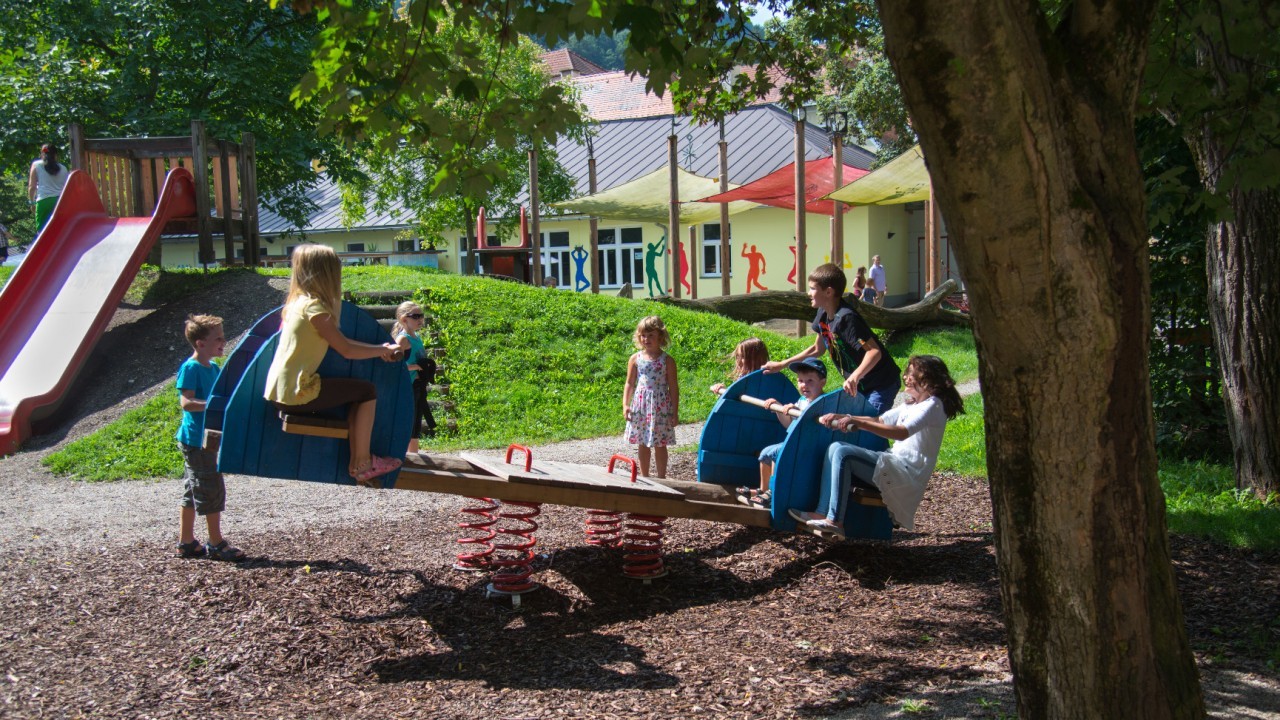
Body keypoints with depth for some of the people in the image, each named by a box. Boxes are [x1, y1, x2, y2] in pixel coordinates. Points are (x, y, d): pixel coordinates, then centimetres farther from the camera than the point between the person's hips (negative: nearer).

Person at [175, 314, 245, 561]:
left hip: (207, 438, 10)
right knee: (212, 488, -5)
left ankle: (186, 541, 23)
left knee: (193, 490, 15)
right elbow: (186, 402, -24)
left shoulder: (213, 368, 12)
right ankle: (216, 543, 2)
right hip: (195, 438, -10)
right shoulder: (190, 368, -15)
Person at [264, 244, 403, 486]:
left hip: (279, 390, 10)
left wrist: (378, 349, 12)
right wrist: (383, 350, 0)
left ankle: (357, 461, 19)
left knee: (356, 392, 21)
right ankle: (362, 463, 2)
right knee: (367, 391, -3)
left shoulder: (298, 302, 14)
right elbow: (347, 350, -14)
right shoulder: (314, 307, -15)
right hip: (297, 393, -10)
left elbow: (339, 341, 17)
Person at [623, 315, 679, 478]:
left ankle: (661, 477, 14)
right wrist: (625, 405, -3)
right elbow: (629, 384, 8)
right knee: (642, 444, 11)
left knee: (660, 444, 3)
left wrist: (675, 412, -4)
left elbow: (673, 387, -2)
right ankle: (644, 477, 22)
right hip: (640, 406, 3)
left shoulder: (667, 360, -4)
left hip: (661, 407, -3)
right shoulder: (635, 359, 3)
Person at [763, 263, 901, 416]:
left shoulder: (846, 317, -27)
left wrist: (855, 377, -46)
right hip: (859, 385, 9)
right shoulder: (823, 314, 1)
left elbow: (875, 351, -31)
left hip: (881, 385, -9)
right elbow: (818, 349, 13)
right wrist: (782, 364, 11)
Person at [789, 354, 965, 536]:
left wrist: (858, 422, -33)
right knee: (835, 448, -2)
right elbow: (879, 421, 18)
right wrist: (842, 418, 3)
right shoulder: (911, 405, 20)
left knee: (843, 453, -22)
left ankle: (834, 520, -22)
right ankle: (823, 513, -12)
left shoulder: (933, 406, -11)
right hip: (895, 464, 10)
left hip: (908, 473, -10)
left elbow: (902, 433, -26)